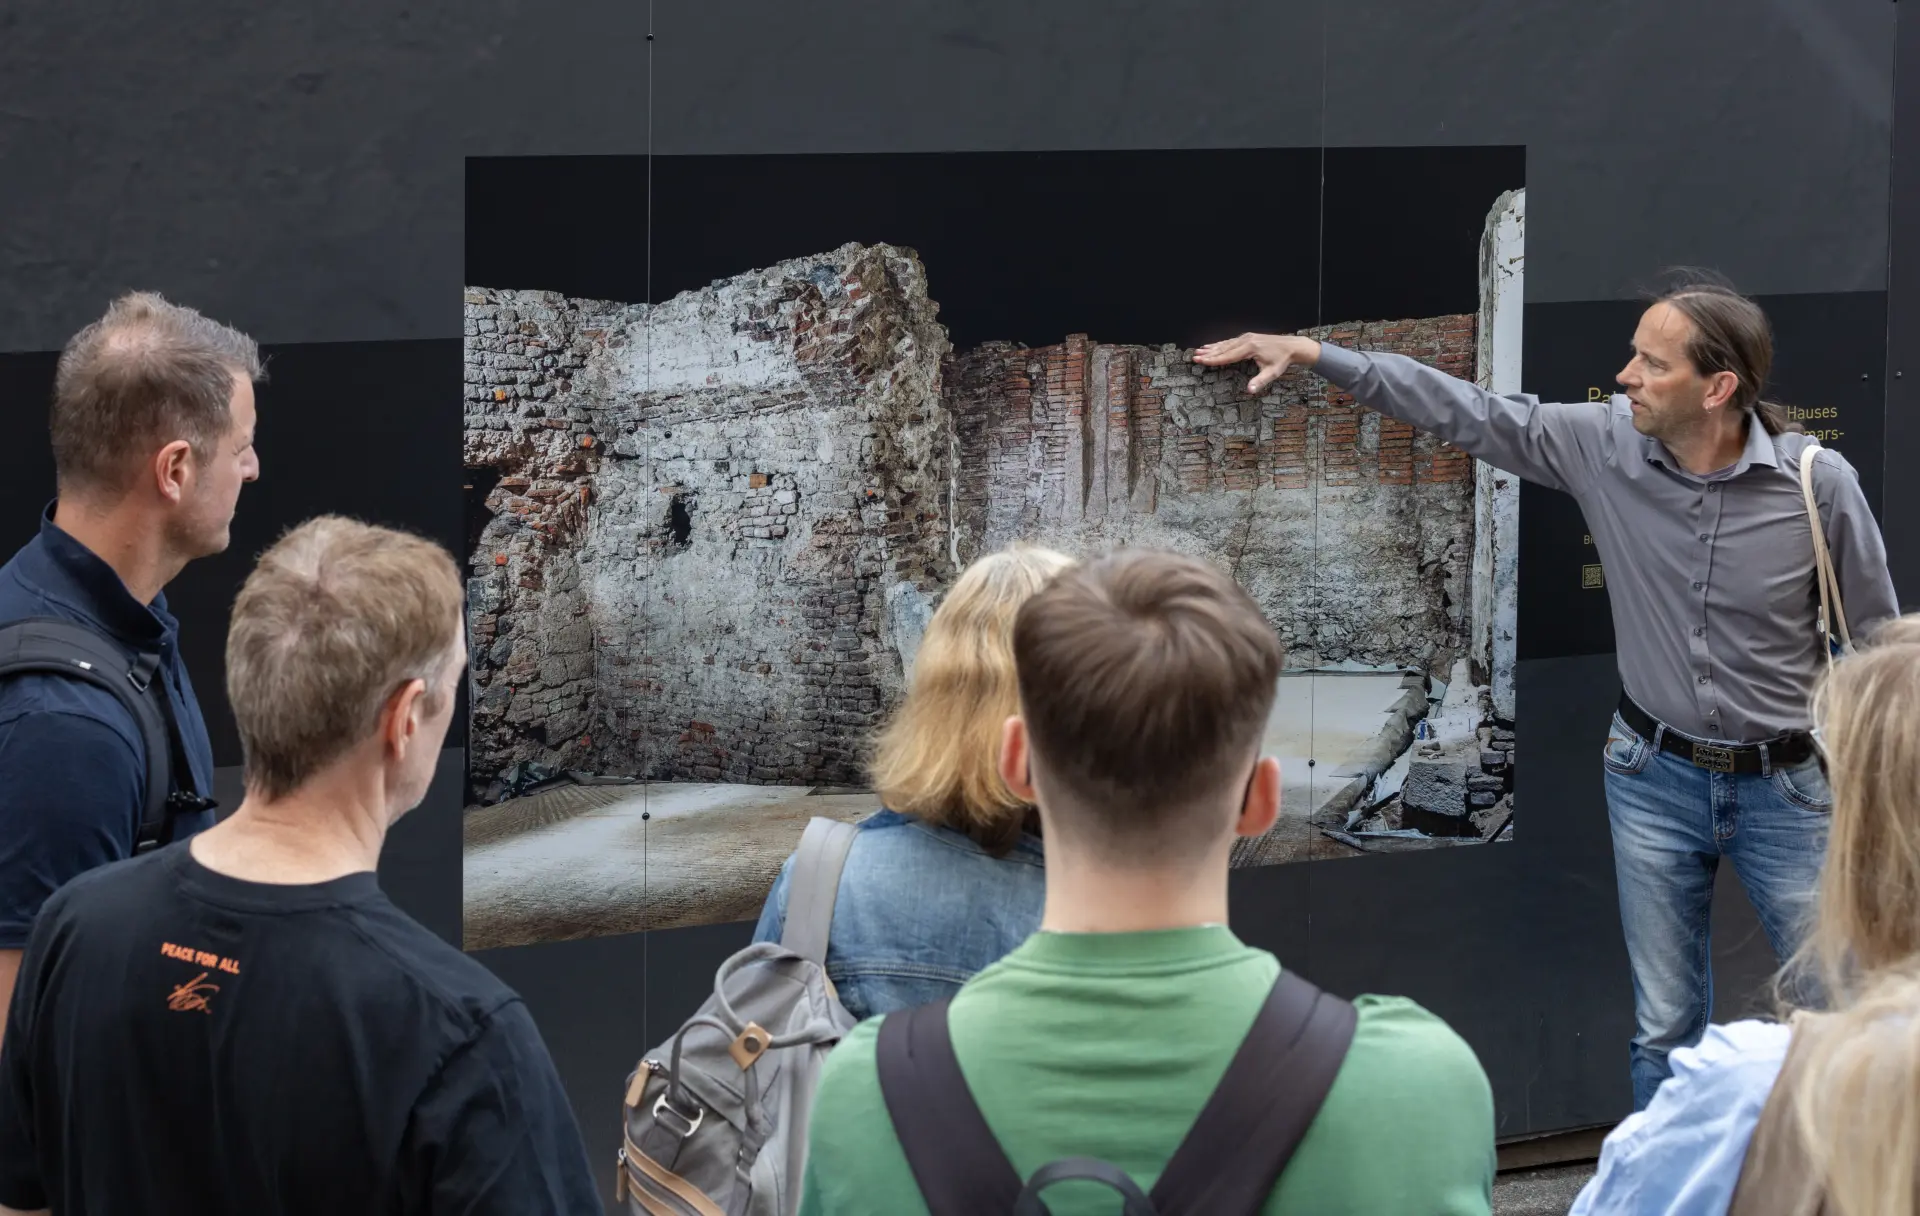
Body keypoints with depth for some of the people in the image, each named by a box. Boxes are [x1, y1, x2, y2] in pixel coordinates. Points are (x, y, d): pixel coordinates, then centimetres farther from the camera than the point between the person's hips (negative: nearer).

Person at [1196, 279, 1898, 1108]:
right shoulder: (1606, 445, -10)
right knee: (1665, 1033, 10)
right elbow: (1465, 412, -2)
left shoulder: (1819, 482, -17)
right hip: (1656, 777, 2)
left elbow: (1878, 639, -5)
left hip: (1784, 788, -2)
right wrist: (1312, 354, -6)